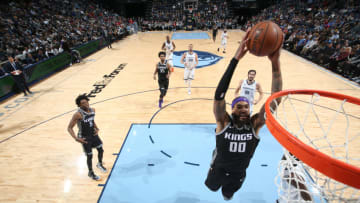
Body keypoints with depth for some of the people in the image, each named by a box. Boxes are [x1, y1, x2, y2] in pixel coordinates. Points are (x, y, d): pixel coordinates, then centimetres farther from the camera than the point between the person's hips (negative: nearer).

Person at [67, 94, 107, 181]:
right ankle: (90, 173, 30)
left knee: (101, 150, 13)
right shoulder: (78, 114, -24)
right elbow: (69, 128, -19)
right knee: (89, 155, 5)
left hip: (93, 134, 6)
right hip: (84, 138, -6)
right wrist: (76, 138, -28)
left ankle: (100, 164, 43)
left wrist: (96, 128, 1)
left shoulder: (92, 110, -5)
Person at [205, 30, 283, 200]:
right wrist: (236, 59, -53)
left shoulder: (255, 125, -23)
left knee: (228, 195, 31)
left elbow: (275, 100, -35)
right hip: (219, 170, -2)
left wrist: (275, 64, -46)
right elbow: (219, 94, -45)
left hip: (238, 174, 2)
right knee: (212, 187, 31)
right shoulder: (223, 122, -29)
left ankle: (227, 189, 65)